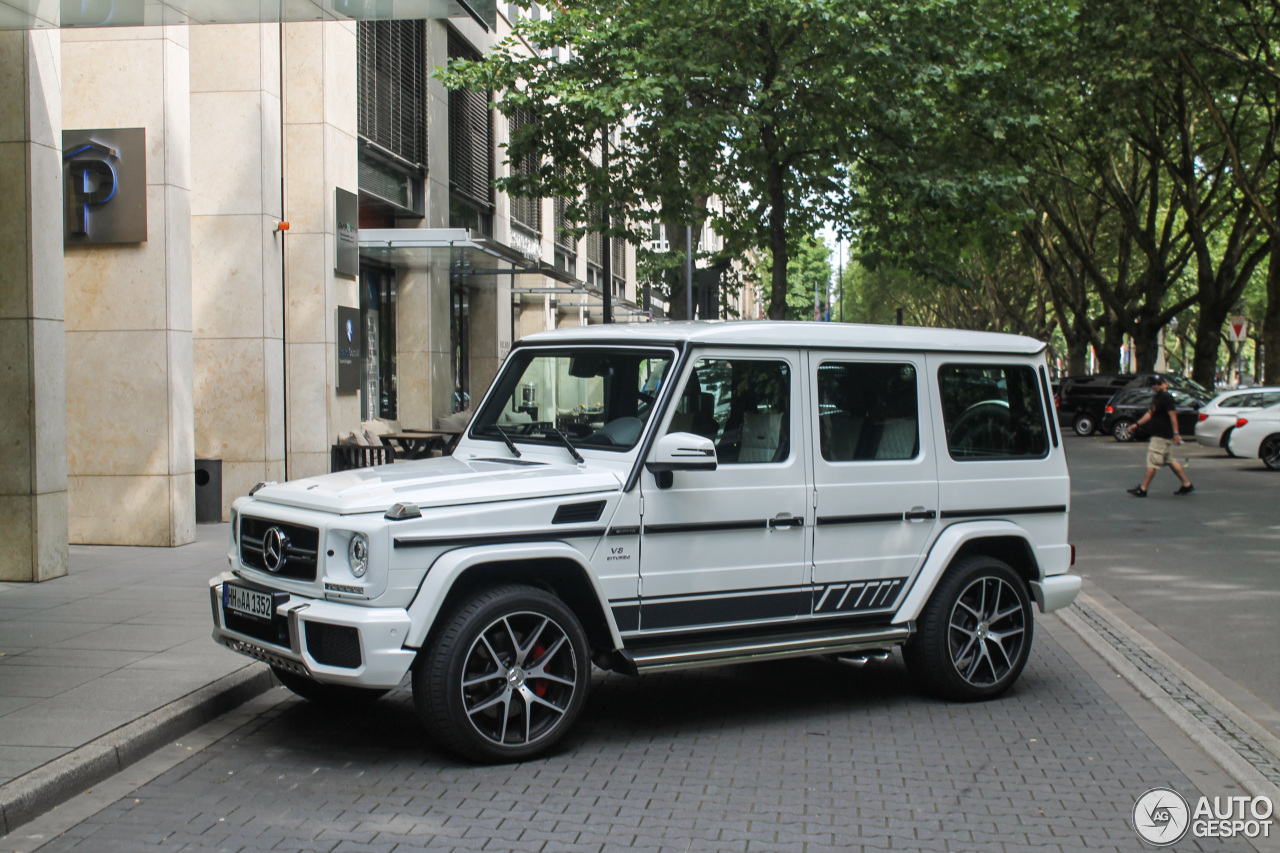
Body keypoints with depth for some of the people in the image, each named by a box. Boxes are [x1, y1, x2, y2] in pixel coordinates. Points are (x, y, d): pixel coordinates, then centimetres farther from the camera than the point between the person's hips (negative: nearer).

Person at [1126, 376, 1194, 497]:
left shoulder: (1166, 397, -14)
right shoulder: (1157, 397, 16)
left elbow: (1173, 415, -19)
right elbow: (1150, 413, 24)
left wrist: (1175, 433, -23)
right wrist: (1137, 424, 23)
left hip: (1162, 436, -10)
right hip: (1158, 434, 10)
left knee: (1152, 461, -8)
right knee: (1170, 461, 15)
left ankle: (1142, 489, -6)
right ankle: (1187, 485, 20)